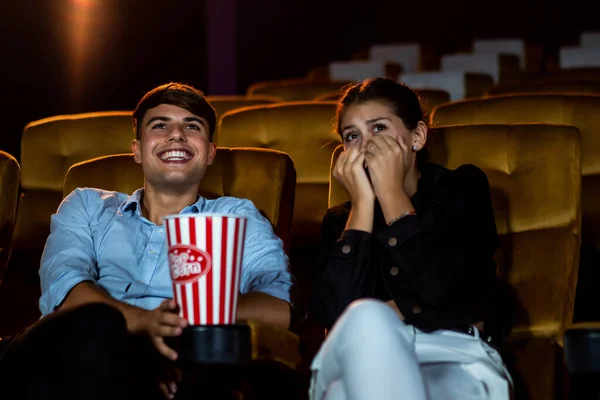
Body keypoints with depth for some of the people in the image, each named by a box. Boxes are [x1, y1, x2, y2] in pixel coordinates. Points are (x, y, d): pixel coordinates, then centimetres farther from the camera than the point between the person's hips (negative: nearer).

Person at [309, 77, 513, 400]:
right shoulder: (339, 220, 19)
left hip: (455, 360, -2)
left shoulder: (463, 188, 14)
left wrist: (391, 192, 0)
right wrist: (363, 202, 1)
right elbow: (335, 312, -4)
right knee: (363, 318, -37)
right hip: (363, 362, 3)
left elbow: (437, 287, -7)